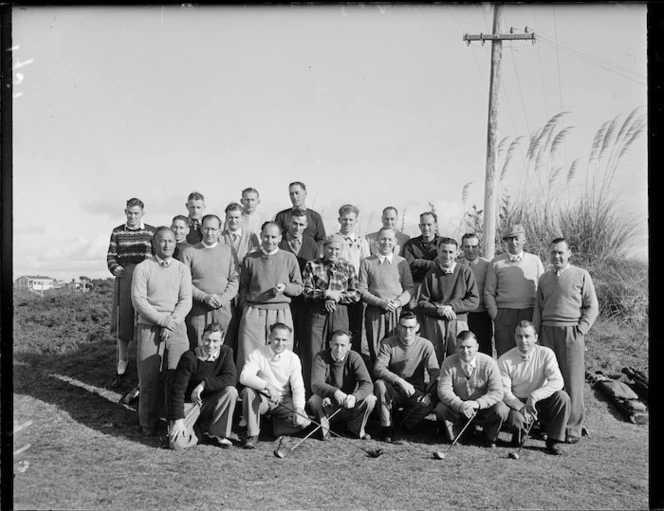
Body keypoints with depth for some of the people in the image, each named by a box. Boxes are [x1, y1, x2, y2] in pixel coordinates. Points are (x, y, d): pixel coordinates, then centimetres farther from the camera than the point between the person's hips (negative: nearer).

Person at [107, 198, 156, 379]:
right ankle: (122, 358, 17)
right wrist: (115, 268, -10)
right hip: (123, 278, 1)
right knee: (123, 317, 4)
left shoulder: (151, 232, 5)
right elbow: (111, 255, 9)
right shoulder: (117, 232, 9)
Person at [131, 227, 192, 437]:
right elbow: (138, 300, -6)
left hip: (176, 327, 2)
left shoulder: (182, 269, 9)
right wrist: (163, 320, -13)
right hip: (149, 327, -2)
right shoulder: (143, 268, 2)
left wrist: (172, 323, -10)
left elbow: (186, 301, 3)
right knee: (149, 378, -1)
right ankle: (148, 424, 12)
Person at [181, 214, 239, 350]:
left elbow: (235, 280, 5)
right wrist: (204, 297, -13)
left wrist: (222, 299, -10)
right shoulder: (189, 252, 4)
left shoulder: (228, 251, 9)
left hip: (224, 308, 1)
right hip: (198, 309, -1)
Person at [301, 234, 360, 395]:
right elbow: (306, 291, -1)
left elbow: (356, 294, 7)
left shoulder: (348, 267, 13)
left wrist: (337, 297, -7)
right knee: (313, 355, -3)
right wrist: (326, 294, -11)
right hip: (316, 314, -1)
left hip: (340, 314, 2)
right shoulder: (312, 266, 8)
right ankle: (312, 396, 4)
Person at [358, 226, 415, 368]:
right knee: (375, 353, 0)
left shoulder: (402, 262, 11)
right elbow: (362, 291, 1)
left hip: (397, 312, 1)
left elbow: (410, 288, 7)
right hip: (374, 313, -1)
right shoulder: (366, 263, 6)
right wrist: (381, 302, -12)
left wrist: (397, 302, -10)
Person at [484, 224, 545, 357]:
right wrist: (495, 316, -3)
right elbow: (489, 292, 6)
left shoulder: (535, 261, 9)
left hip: (530, 314, 1)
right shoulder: (496, 262, 6)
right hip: (504, 315, -1)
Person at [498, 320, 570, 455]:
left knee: (562, 397, -27)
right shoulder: (505, 360, -9)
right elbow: (504, 391, -10)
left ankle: (553, 441, -10)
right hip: (516, 403, -1)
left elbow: (557, 382, -20)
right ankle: (519, 432, 8)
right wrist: (522, 407, -25)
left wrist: (534, 396, -31)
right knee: (515, 420, -34)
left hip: (541, 403, 1)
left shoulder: (545, 354, -9)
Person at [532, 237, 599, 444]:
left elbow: (592, 306, 1)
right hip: (547, 332, 4)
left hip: (571, 332, -4)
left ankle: (573, 428, 3)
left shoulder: (581, 275, 2)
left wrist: (581, 330, -8)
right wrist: (536, 332, 9)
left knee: (572, 381, -3)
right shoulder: (545, 278, 14)